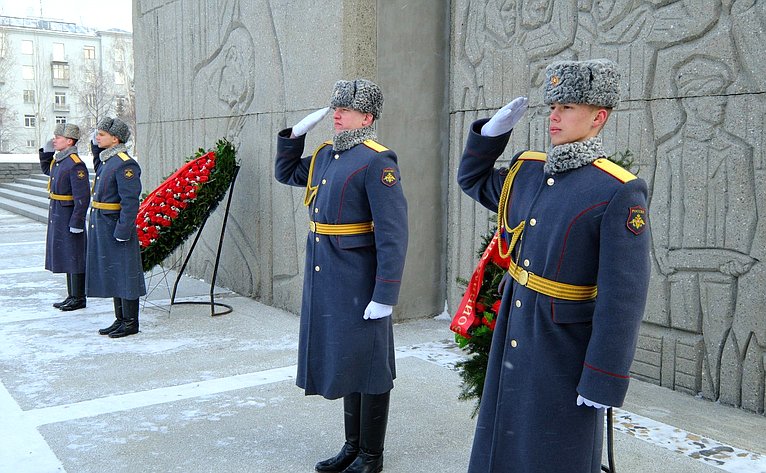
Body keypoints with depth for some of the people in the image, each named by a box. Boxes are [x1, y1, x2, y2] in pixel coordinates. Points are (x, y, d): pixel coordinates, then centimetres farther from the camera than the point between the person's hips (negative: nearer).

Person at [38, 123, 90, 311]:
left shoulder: (76, 165, -19)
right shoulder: (58, 160, 9)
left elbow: (82, 197, -22)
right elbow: (46, 169, 33)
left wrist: (77, 223, -22)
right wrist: (46, 151, 15)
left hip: (69, 217, -10)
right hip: (57, 216, 10)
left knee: (74, 257, -1)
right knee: (65, 256, 14)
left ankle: (79, 298, 8)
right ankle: (72, 296, 23)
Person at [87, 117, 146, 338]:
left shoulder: (125, 164, -17)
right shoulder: (107, 160, 11)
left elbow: (130, 201, -21)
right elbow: (99, 171, 35)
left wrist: (122, 232, -23)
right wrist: (96, 147, 20)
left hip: (117, 227, -10)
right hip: (102, 228, 10)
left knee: (124, 274, -1)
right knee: (111, 273, 15)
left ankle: (131, 323, 9)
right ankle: (120, 320, 24)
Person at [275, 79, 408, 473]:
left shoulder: (376, 161, -15)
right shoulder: (324, 155, 9)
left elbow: (393, 235, -19)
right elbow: (286, 173, 28)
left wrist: (384, 296, -21)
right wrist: (295, 134, 11)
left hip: (359, 283, -8)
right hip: (325, 279, 8)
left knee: (368, 368, 5)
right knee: (342, 361, 17)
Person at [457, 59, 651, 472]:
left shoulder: (619, 192, -18)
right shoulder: (527, 170, 2)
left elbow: (623, 298, -20)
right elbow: (473, 180, 23)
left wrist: (603, 383, -19)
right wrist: (494, 130, 5)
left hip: (567, 348, -6)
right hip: (513, 337, 7)